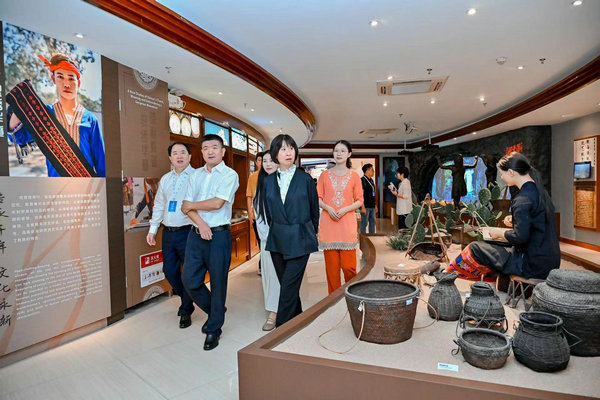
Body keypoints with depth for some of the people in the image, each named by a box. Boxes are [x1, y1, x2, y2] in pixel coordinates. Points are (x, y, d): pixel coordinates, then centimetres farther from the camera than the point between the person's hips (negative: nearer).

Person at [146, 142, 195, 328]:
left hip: (188, 231, -6)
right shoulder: (165, 179, 14)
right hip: (168, 232, 6)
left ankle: (186, 310, 20)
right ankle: (187, 300, 36)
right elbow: (159, 205, 19)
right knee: (169, 271, 11)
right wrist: (152, 229, 17)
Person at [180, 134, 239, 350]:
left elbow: (217, 203, -15)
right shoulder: (195, 175, 13)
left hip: (219, 235, -5)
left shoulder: (230, 175, -3)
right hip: (196, 234, 5)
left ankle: (213, 330, 21)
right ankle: (214, 311, 33)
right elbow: (186, 207, 7)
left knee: (218, 282, 3)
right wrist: (200, 222, -11)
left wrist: (192, 205, -1)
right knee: (189, 280, 6)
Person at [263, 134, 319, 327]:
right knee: (287, 284, 11)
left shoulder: (305, 179, -3)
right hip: (277, 240, 4)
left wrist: (310, 233, 12)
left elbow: (314, 209, 6)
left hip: (300, 240, -3)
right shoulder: (268, 181, 6)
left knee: (289, 287, -6)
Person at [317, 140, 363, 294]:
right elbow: (318, 198, 10)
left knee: (348, 265, -4)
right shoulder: (325, 175, 9)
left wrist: (345, 209, -11)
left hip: (347, 224, -1)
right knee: (331, 265, 2)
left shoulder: (354, 176, 7)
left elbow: (359, 201, 6)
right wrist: (328, 208, -9)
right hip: (328, 223, 1)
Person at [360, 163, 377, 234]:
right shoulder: (362, 180, -10)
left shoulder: (371, 180, 15)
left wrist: (375, 206, 18)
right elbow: (361, 195, -15)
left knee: (372, 223, 11)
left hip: (372, 206, 8)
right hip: (366, 206, -8)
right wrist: (363, 207, -19)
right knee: (364, 223, -2)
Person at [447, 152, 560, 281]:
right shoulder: (540, 190, 8)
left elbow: (519, 237, -25)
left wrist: (499, 233, -8)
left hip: (533, 265, -10)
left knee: (475, 249, -2)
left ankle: (451, 274, 18)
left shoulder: (522, 200, -22)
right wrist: (515, 219, 13)